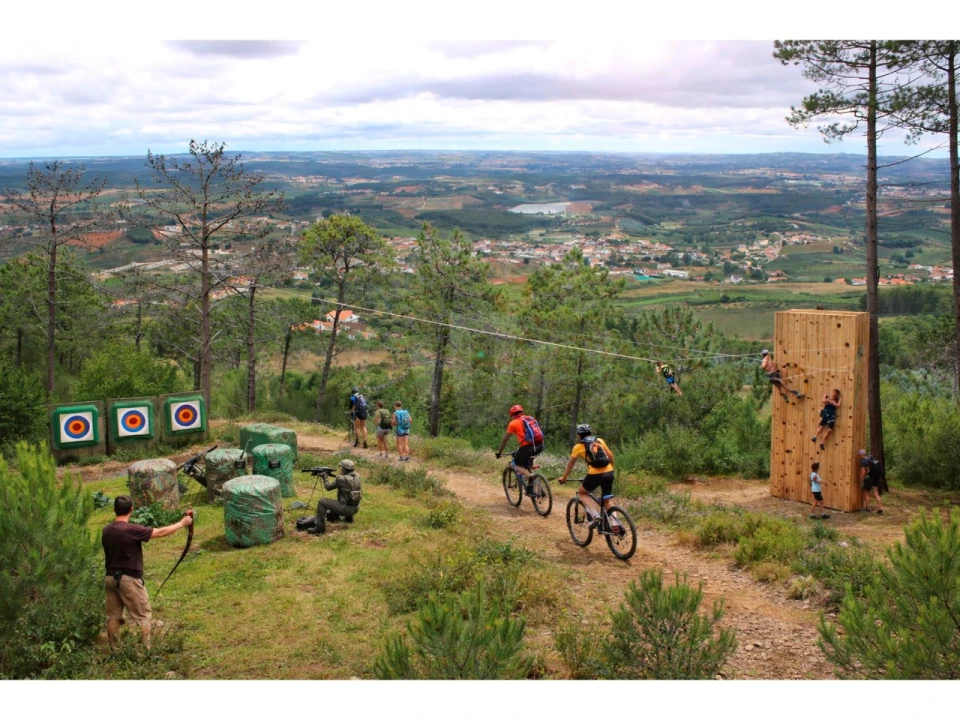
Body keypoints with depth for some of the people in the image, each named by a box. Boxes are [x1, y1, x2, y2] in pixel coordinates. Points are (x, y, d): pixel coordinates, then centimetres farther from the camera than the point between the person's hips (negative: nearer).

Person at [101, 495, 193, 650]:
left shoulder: (106, 531, 2)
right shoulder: (132, 530, -19)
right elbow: (160, 532, -12)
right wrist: (182, 523, 0)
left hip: (111, 578, 6)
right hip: (129, 579, -6)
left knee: (113, 616, 14)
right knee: (143, 616, 6)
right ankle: (146, 650, 6)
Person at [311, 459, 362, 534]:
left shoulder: (341, 479, -18)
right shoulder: (357, 476, 2)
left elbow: (328, 486, -3)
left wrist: (325, 477, 13)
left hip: (346, 508, -8)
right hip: (355, 508, 8)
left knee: (322, 502, -3)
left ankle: (320, 527, -6)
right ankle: (349, 517, 46)